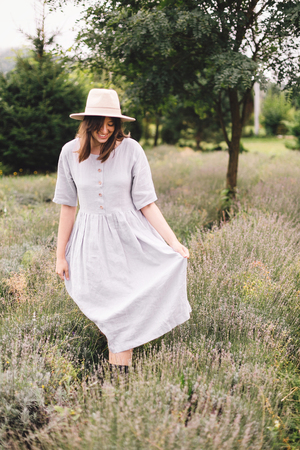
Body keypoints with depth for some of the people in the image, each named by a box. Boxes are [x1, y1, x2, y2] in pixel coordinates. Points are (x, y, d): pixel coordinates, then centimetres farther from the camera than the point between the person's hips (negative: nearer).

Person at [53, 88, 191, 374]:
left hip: (129, 236, -1)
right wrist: (60, 255, 8)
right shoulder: (71, 152, 0)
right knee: (105, 307, -2)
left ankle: (121, 369, -1)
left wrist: (173, 242, -11)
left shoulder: (131, 150, -5)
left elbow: (146, 203, -3)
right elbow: (68, 206, 7)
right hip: (90, 241, 1)